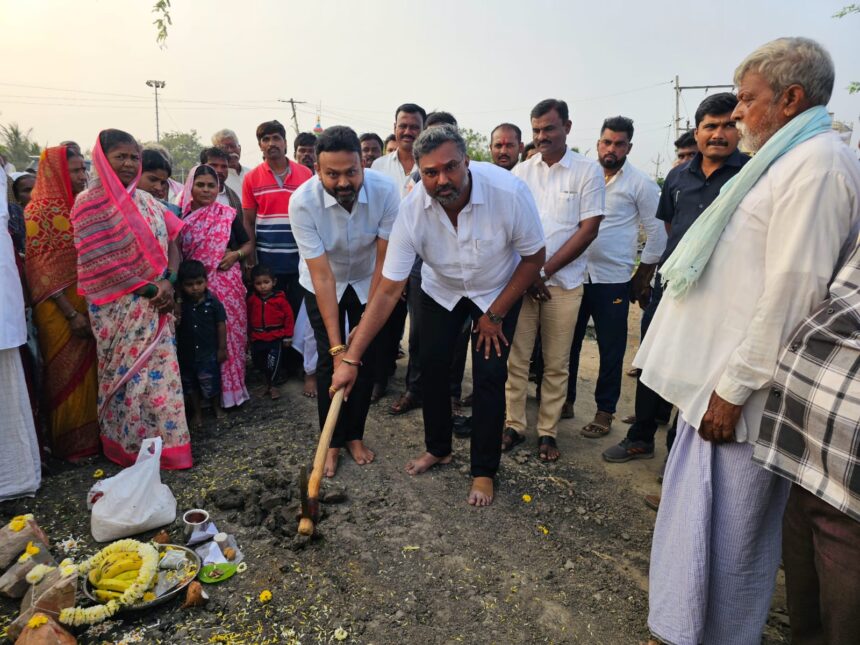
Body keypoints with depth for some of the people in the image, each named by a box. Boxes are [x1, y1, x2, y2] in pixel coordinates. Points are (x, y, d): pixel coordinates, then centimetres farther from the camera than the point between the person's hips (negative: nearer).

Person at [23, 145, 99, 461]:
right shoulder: (40, 210, -10)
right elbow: (40, 269, -14)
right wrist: (71, 314, -18)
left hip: (90, 306, 6)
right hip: (60, 309, -6)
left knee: (91, 371, 13)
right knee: (67, 375, 4)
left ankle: (92, 434, 27)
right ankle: (70, 445, 18)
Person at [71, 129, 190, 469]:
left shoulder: (146, 200, 10)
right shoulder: (89, 204, -8)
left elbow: (171, 242, 7)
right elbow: (99, 265, -15)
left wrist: (168, 281, -11)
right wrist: (150, 289, -15)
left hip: (155, 306, 5)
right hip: (119, 310, -5)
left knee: (161, 373, 9)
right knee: (127, 377, 4)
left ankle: (164, 443, 23)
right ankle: (130, 448, 20)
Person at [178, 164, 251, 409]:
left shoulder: (229, 214, 5)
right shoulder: (182, 216, 5)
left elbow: (248, 244, 11)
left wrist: (236, 254, -9)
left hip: (227, 283, 0)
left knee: (229, 332, 0)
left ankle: (230, 388, 14)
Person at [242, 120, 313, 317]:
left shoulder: (306, 174, 2)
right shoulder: (251, 178, 2)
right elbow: (248, 222, 3)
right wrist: (250, 261, -2)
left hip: (300, 258, 0)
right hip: (268, 260, 0)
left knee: (299, 310, 9)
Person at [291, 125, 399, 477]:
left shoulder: (385, 190, -29)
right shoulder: (303, 201, -31)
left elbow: (384, 260, -22)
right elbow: (322, 276, -31)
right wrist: (336, 345, -32)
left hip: (367, 281, 1)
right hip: (322, 284, -1)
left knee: (367, 357, 1)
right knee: (329, 360, -5)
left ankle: (355, 435, 20)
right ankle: (332, 441, 13)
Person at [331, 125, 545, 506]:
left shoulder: (509, 191, -34)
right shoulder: (412, 209, -28)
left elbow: (534, 257, -17)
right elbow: (388, 290, -26)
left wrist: (495, 314, -13)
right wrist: (351, 359, -29)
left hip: (498, 290, -2)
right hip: (441, 288, 2)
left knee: (489, 376, -6)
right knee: (431, 366, 1)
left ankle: (484, 472, 13)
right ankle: (438, 449, 27)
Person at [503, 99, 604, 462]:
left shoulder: (588, 172, 1)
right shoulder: (521, 171, 9)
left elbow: (589, 230, -5)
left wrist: (544, 270, -10)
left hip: (563, 283, -2)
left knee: (556, 363, 4)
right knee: (516, 358, 2)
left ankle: (547, 432, 16)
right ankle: (514, 425, 15)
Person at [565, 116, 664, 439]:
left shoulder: (640, 183, -4)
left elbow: (657, 232, -1)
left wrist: (643, 277, 0)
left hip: (613, 279, -3)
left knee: (611, 349, 6)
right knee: (567, 342, 11)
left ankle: (605, 411, 21)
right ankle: (565, 400, 27)